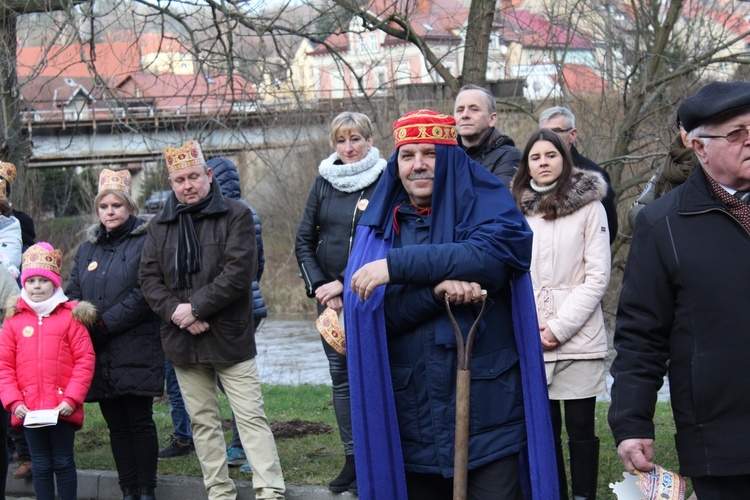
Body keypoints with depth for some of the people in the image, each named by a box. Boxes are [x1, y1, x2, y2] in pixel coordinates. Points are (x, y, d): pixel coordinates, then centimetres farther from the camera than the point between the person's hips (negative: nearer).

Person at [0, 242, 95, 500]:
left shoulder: (70, 316, -1)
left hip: (62, 409, -2)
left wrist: (71, 399, -12)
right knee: (41, 466, 10)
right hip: (29, 410, 2)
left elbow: (85, 360, -5)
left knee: (63, 463, 6)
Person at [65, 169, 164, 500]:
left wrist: (104, 323, -14)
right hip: (99, 354, 6)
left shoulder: (145, 243, -3)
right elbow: (72, 294, 14)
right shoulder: (87, 249, 16)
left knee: (140, 421, -3)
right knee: (116, 424, 8)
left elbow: (144, 294, -13)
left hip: (136, 350, -5)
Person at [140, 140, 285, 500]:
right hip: (182, 341, 5)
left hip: (230, 336, -5)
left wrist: (195, 308, -15)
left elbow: (238, 273, -13)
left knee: (251, 416, -7)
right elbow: (149, 280, 5)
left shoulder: (236, 216, -3)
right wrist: (175, 312, -12)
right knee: (202, 422, 9)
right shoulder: (159, 226, 11)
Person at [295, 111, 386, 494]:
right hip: (329, 295, 5)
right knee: (341, 376, 7)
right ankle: (352, 459, 13)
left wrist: (345, 284, -14)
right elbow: (304, 240, 9)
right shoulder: (324, 182, 8)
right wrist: (320, 287, -4)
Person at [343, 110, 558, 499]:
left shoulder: (485, 202, 2)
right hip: (412, 412, 3)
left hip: (487, 405, -3)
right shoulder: (381, 224, 10)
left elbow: (493, 253, -21)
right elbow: (372, 309, -2)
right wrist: (436, 289, -20)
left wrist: (397, 266, -22)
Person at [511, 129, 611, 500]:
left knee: (580, 428, 1)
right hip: (532, 341, 3)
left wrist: (559, 327, -10)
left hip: (579, 339, -2)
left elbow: (597, 276, -5)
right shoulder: (518, 211, 9)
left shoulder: (588, 206, -1)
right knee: (545, 428, 5)